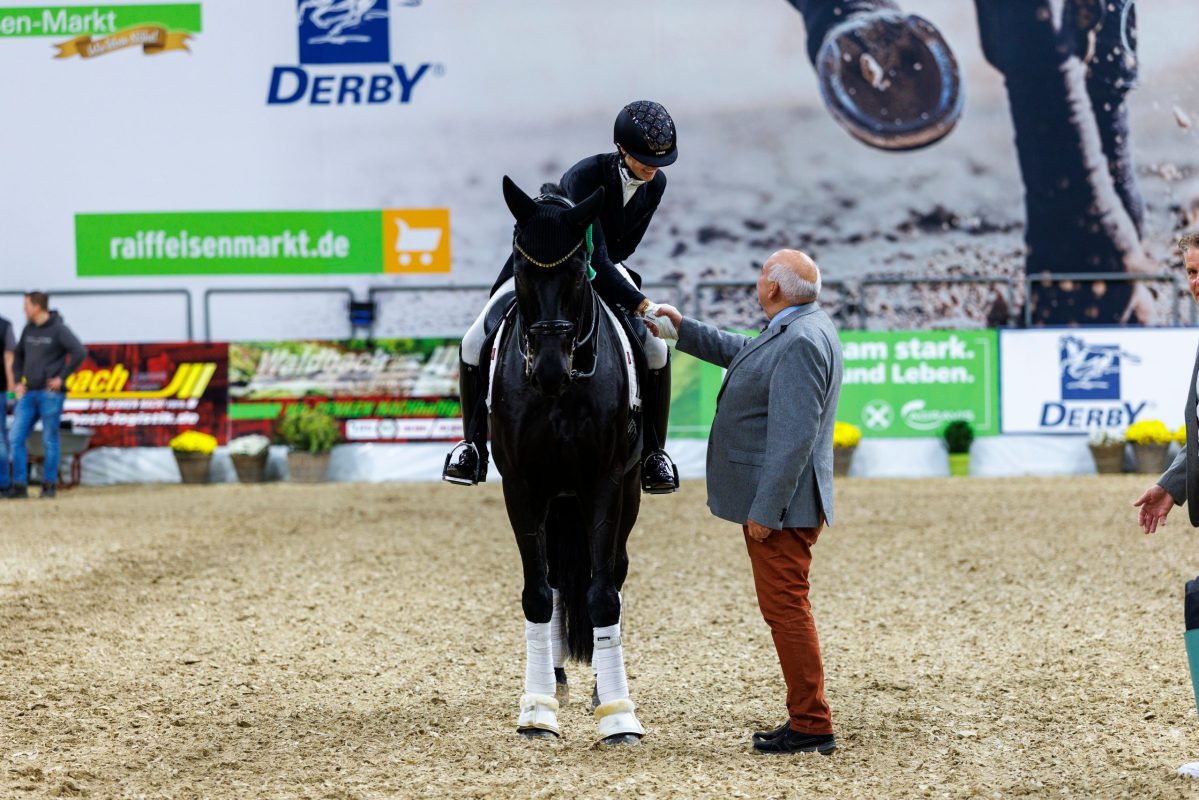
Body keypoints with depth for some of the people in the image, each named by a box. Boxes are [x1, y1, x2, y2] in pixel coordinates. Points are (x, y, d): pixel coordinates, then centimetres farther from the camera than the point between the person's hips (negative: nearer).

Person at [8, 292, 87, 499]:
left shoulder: (58, 329, -7)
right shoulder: (28, 330, 13)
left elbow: (80, 353, -15)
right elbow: (18, 356, 25)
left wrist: (62, 377, -13)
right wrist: (18, 381, 12)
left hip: (50, 394, -6)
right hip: (29, 394, 6)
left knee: (49, 441, 0)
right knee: (16, 438, -2)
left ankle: (49, 486, 8)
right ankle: (19, 486, 1)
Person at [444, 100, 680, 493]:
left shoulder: (655, 184, -16)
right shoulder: (585, 178, -35)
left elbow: (620, 248, -3)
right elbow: (595, 257, -40)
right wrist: (644, 306, -44)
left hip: (605, 269, 4)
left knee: (656, 350, -16)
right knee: (475, 344, -19)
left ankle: (654, 453, 0)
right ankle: (473, 444, 0)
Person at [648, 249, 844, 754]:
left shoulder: (801, 343, -22)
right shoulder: (793, 331, 12)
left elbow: (792, 437, -26)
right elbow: (743, 353, 34)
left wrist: (765, 510, -25)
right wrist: (683, 330, 35)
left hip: (780, 505, -11)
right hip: (771, 499, 11)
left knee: (785, 608, -6)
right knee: (784, 609, 15)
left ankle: (812, 728, -2)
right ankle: (805, 718, 22)